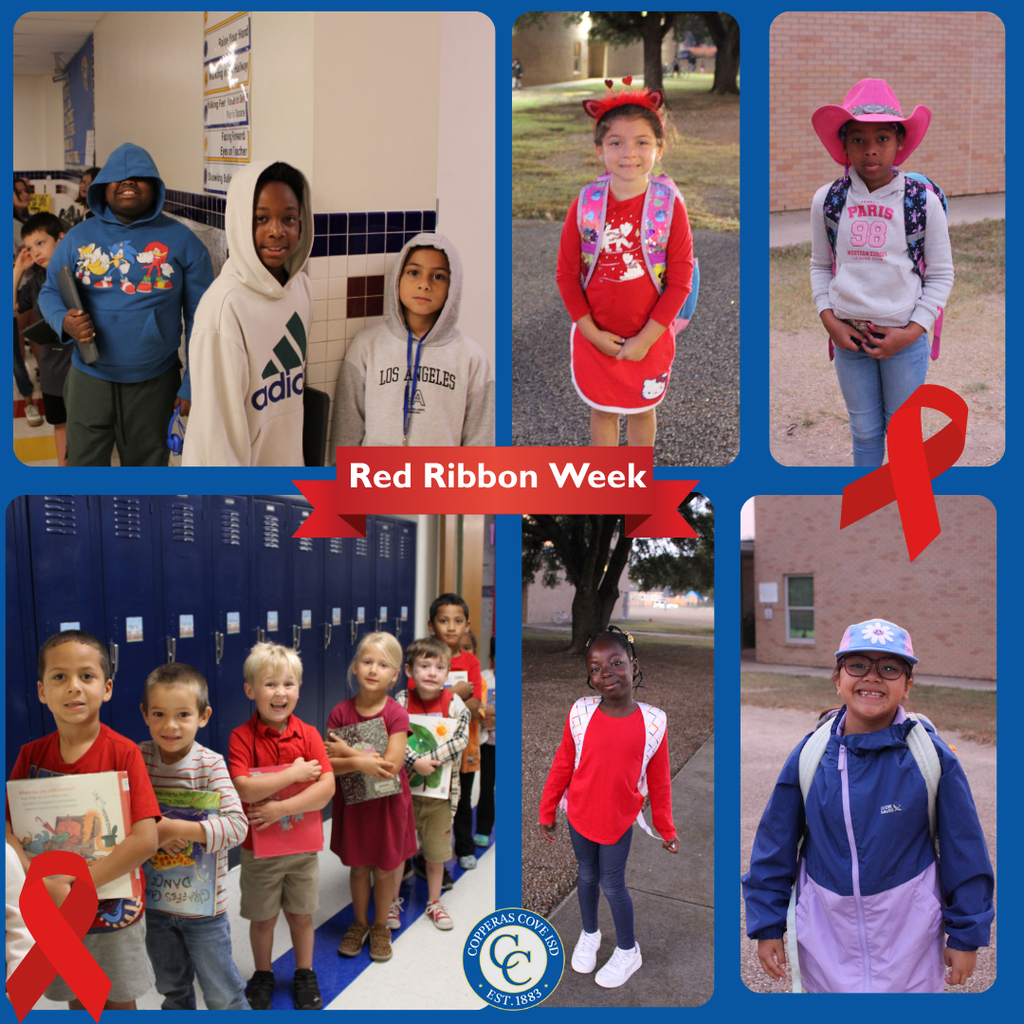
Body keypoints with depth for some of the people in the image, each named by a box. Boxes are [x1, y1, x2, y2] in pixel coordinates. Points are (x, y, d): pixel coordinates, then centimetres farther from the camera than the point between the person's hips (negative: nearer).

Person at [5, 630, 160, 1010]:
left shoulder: (124, 753, -18)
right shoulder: (31, 754, -6)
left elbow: (146, 840, -23)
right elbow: (8, 829, -10)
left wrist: (78, 885, -22)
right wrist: (47, 886, -22)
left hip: (113, 907, -3)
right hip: (52, 910, 3)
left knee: (119, 1002, 16)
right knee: (77, 1001, 21)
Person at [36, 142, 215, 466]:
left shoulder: (182, 241, -3)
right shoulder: (77, 238, 3)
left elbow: (199, 318, -3)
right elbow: (49, 291, 10)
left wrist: (192, 385, -6)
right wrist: (64, 321, -15)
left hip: (155, 382, -1)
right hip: (90, 377, 1)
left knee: (147, 464, 15)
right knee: (83, 465, 10)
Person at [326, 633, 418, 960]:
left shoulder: (396, 715, -17)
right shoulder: (340, 712, -9)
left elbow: (391, 765, -24)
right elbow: (328, 763, -12)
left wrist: (347, 755, -22)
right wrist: (362, 762, -27)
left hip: (387, 803, -2)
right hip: (352, 801, 2)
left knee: (385, 868, 12)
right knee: (357, 867, 17)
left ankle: (381, 926, 34)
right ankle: (359, 923, 38)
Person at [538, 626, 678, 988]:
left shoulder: (652, 722, -18)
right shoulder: (581, 714, -18)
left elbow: (659, 782, -5)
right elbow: (562, 766, -5)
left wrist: (666, 829, 4)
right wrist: (547, 810, 3)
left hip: (619, 821, -1)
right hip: (580, 816, 1)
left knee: (613, 884, 10)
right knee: (587, 876, 20)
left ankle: (628, 951, 36)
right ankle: (589, 934, 47)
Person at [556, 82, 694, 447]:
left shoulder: (669, 205, -13)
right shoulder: (585, 204, -10)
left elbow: (680, 281, -11)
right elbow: (566, 274, -5)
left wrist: (645, 338, -14)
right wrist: (592, 332, -10)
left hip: (650, 337, -1)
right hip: (595, 337, 1)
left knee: (641, 410, 18)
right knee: (602, 410, 17)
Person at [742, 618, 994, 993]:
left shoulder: (933, 756, -12)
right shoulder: (809, 755, -10)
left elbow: (964, 852, -2)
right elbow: (775, 845, -1)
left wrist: (966, 935, 2)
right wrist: (767, 925, 2)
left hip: (909, 932, -1)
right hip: (824, 932, 1)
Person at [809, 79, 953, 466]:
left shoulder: (924, 201, -5)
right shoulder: (827, 200, -1)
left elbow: (941, 273, 0)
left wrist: (912, 331, -10)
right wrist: (830, 320, -5)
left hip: (905, 337, -1)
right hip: (848, 337, 1)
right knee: (864, 430, 12)